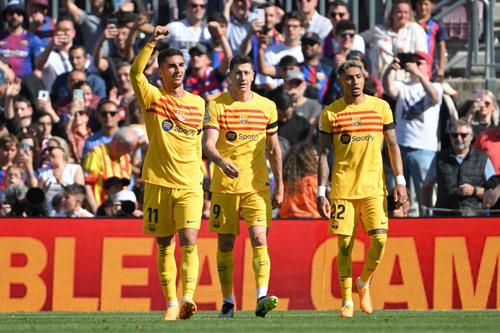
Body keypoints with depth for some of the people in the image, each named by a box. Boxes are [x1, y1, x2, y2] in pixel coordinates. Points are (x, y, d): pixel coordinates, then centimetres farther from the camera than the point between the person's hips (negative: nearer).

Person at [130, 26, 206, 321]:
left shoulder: (198, 103, 10)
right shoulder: (153, 97, 0)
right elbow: (136, 73, -19)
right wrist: (152, 43, -30)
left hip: (189, 186, 1)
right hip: (159, 183, -1)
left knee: (189, 241, -15)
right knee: (165, 246, 5)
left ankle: (188, 298, -25)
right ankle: (172, 304, 14)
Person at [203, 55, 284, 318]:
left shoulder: (266, 106, 5)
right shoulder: (217, 105, -2)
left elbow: (273, 148, 14)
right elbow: (208, 144, -12)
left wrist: (279, 185, 14)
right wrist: (222, 162, -33)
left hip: (257, 186, 0)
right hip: (224, 185, 0)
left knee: (259, 240, -14)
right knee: (225, 244, 6)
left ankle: (262, 299, -23)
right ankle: (228, 301, 18)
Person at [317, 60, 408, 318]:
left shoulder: (380, 107, 5)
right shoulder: (330, 113, 2)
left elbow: (392, 146, 8)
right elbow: (324, 154, 2)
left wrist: (400, 182, 0)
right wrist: (321, 193, -4)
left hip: (374, 187, 1)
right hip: (343, 188, -1)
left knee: (379, 239, -10)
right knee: (345, 244, -2)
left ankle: (364, 283, 16)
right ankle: (347, 300, 9)